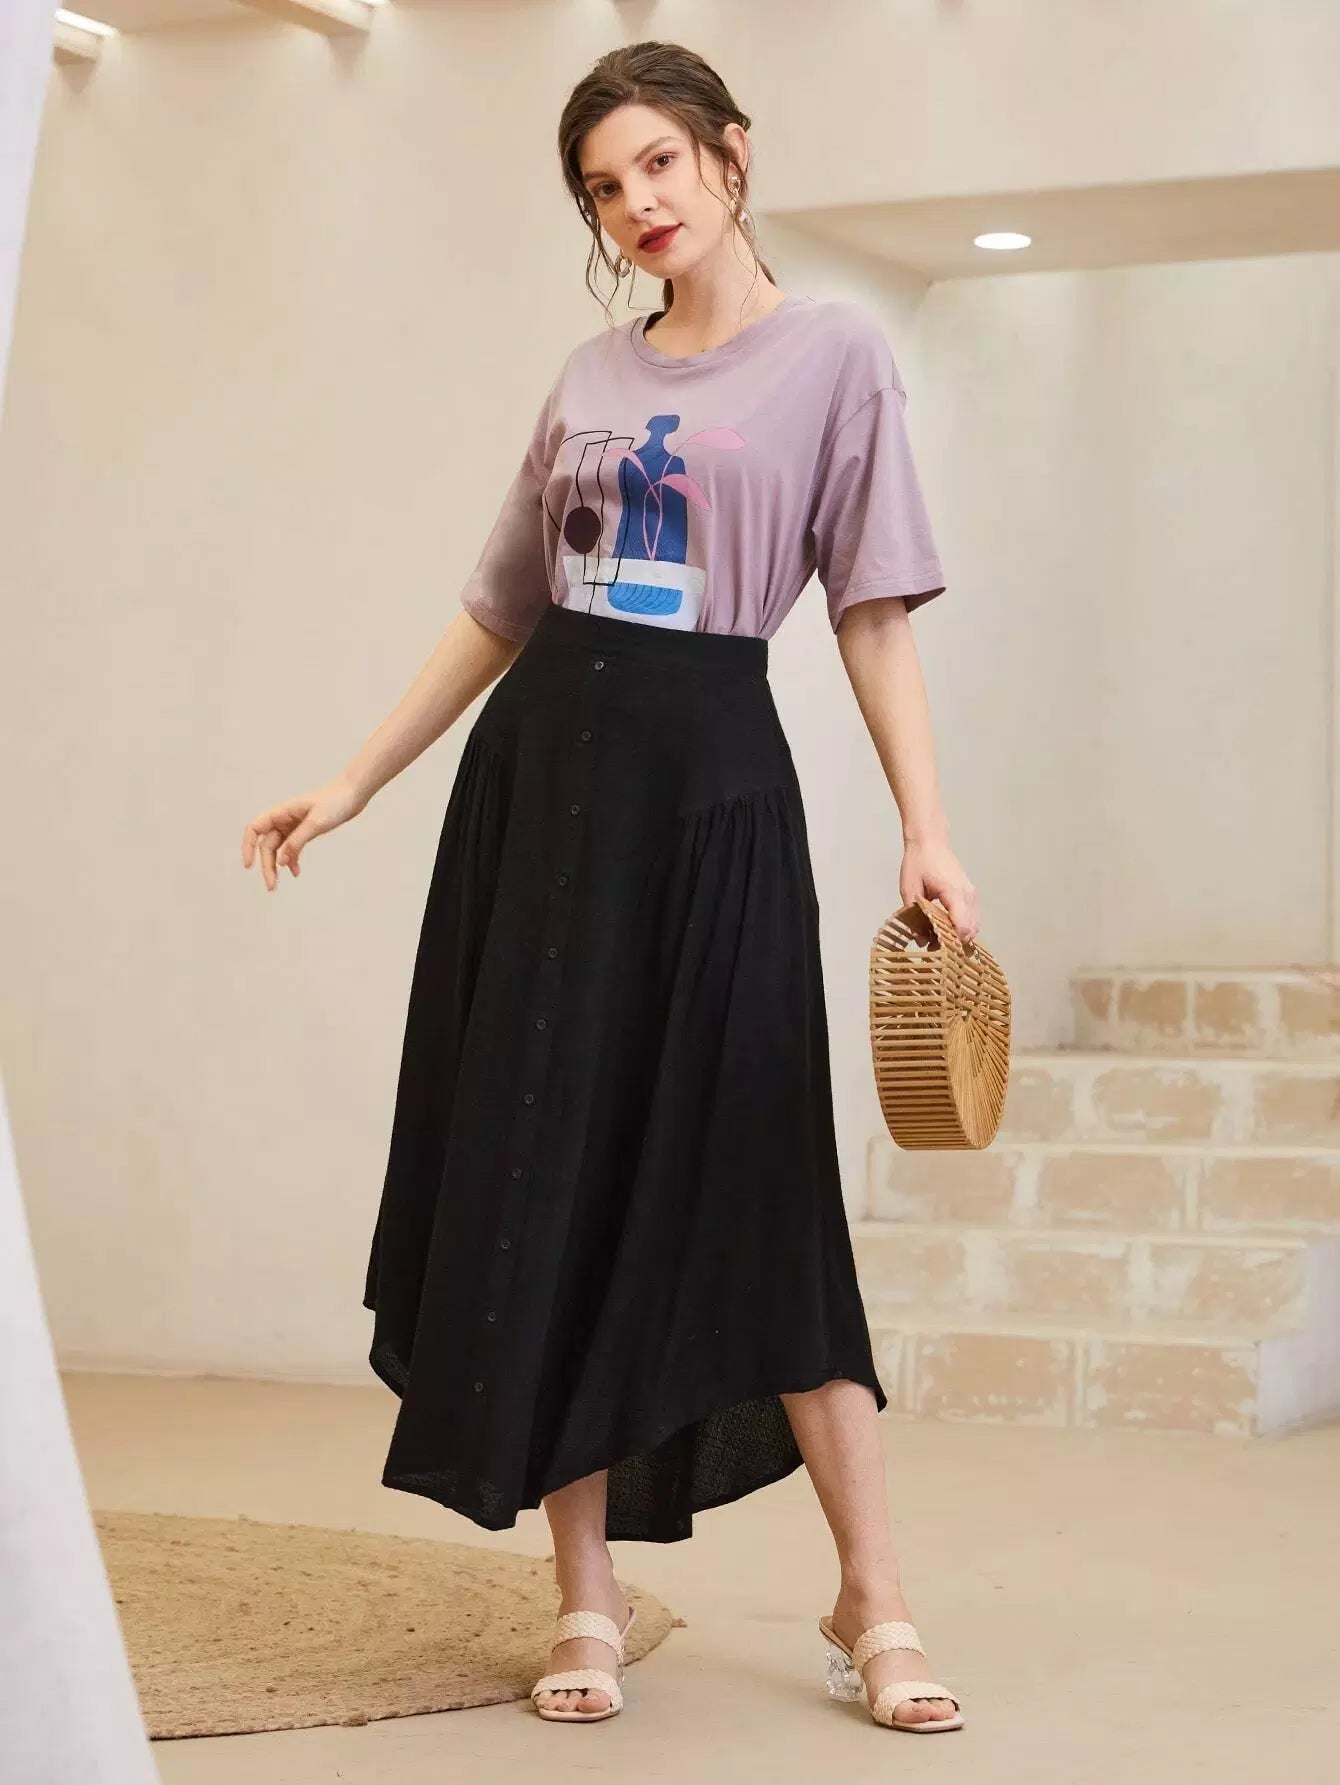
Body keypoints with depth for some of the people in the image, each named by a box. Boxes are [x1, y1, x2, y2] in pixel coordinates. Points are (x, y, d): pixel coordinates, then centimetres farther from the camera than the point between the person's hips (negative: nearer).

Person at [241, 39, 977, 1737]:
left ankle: (873, 1608, 5)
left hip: (711, 781, -4)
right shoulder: (592, 375, 14)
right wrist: (352, 783, 16)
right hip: (540, 776, 4)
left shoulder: (832, 350, 2)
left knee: (757, 1189, -6)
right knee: (545, 1182, 2)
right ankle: (586, 1602, 11)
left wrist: (924, 827, -11)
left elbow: (872, 612, -2)